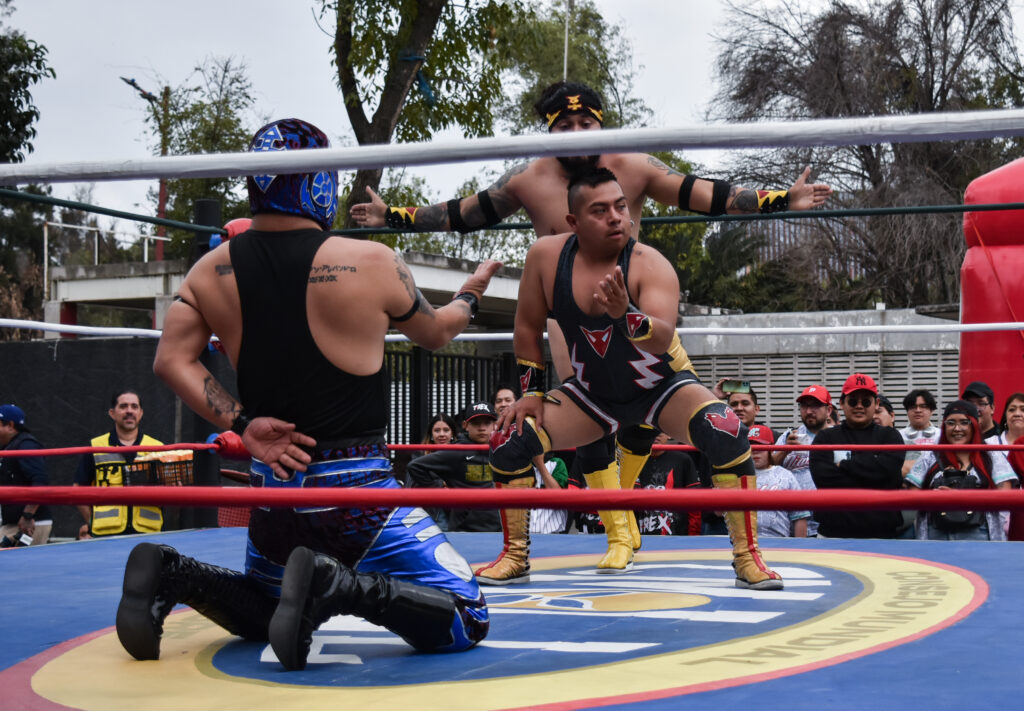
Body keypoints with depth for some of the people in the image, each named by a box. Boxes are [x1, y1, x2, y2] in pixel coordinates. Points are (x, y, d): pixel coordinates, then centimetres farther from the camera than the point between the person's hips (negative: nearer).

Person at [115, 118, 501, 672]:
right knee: (467, 621, -4)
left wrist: (241, 425, -3)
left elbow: (171, 361, -2)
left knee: (260, 615, 30)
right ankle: (334, 584, -23)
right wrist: (470, 294, 30)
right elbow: (434, 333, 10)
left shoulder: (212, 270, 1)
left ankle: (171, 574, 1)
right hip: (354, 485, -6)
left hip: (272, 481, 6)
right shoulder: (372, 264, -9)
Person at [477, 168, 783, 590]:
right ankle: (515, 556, 9)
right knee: (508, 442, -11)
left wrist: (625, 314, -60)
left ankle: (747, 558, -17)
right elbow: (528, 325, 0)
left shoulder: (650, 265, -25)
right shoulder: (547, 256, -15)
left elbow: (662, 339, -41)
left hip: (663, 387, -3)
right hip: (593, 394, 3)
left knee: (726, 435, -31)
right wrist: (532, 391, 0)